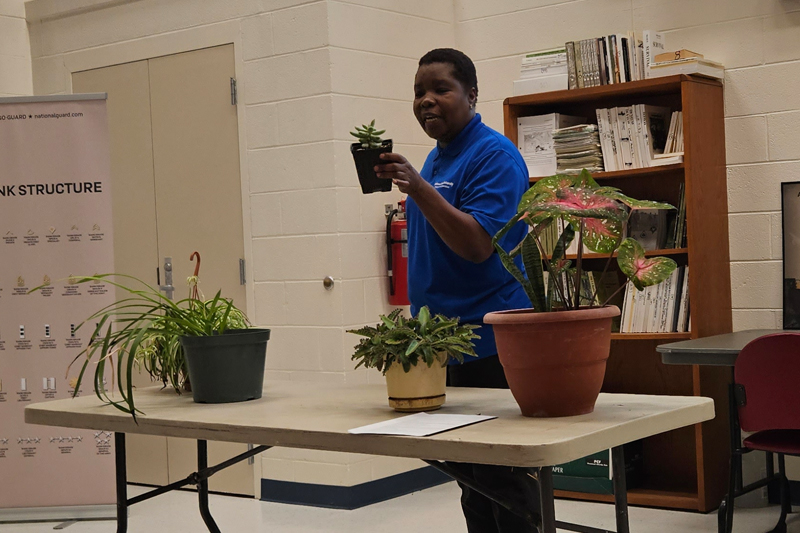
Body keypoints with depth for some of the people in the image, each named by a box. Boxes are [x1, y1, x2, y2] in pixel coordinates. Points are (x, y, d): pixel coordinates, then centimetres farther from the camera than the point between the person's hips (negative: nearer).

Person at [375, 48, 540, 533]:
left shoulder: (495, 156, -12)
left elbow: (477, 245, -23)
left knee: (504, 479, -4)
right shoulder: (436, 158, 15)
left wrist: (418, 187, -28)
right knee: (470, 476, 14)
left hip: (488, 342, -9)